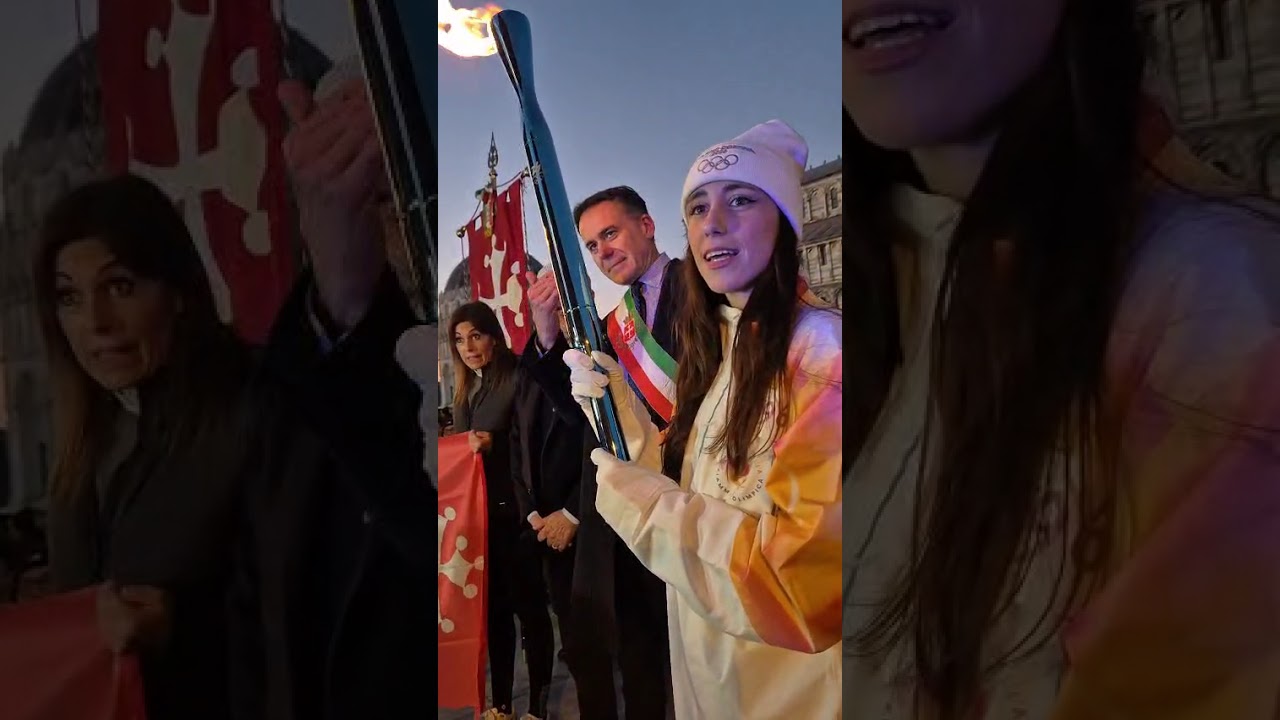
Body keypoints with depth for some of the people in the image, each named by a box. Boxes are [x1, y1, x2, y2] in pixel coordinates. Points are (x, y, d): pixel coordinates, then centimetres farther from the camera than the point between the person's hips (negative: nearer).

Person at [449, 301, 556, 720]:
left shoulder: (519, 378, -11)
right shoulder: (467, 390, 12)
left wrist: (494, 443, -26)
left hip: (516, 512, -7)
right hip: (479, 514, 7)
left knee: (529, 607, 2)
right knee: (494, 607, 13)